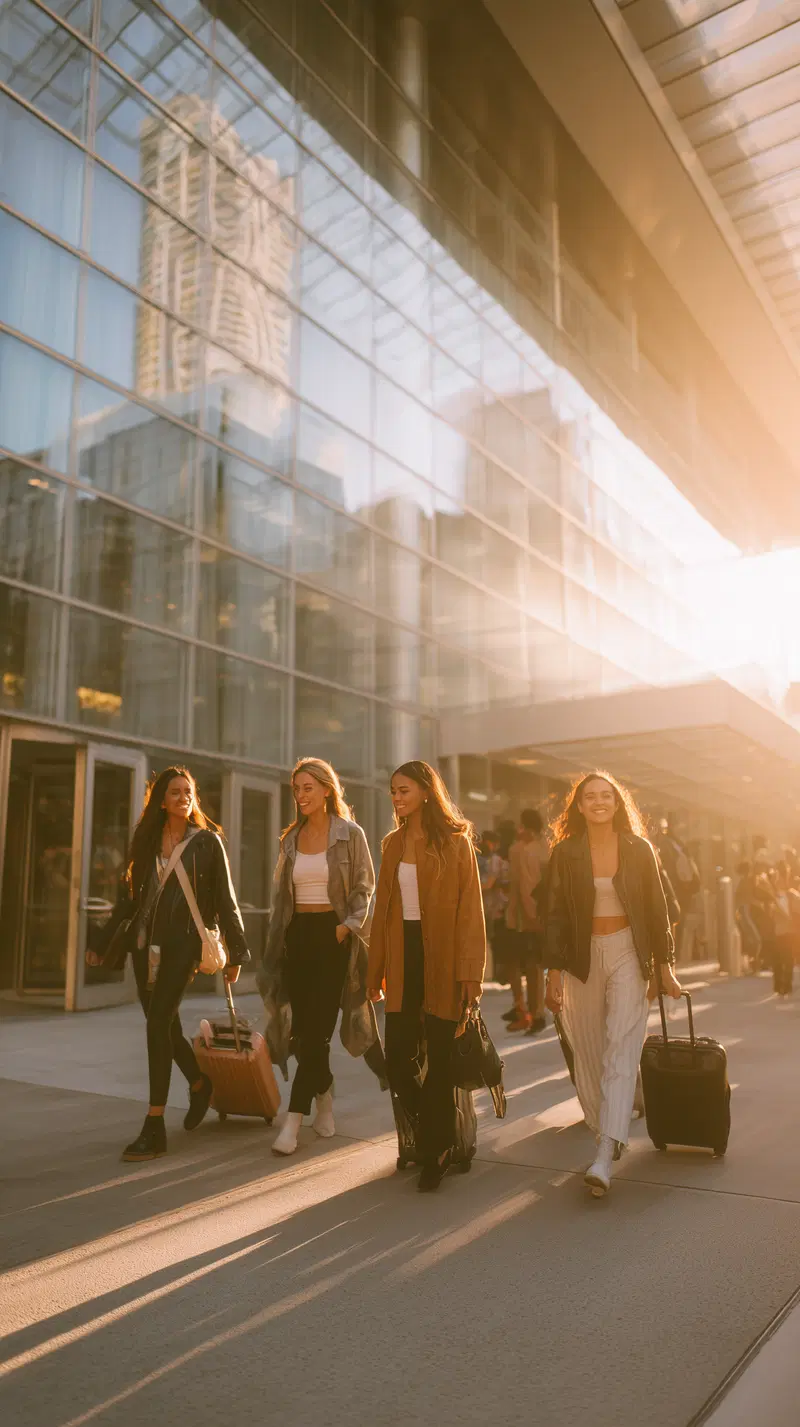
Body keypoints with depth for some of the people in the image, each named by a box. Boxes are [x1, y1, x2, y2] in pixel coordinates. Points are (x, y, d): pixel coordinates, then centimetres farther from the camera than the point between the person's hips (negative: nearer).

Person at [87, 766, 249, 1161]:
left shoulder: (207, 841, -1)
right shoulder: (146, 840, 9)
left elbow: (225, 899, 1)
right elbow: (128, 896, 15)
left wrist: (235, 952, 0)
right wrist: (102, 944, 15)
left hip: (182, 943, -4)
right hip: (145, 941, 5)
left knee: (158, 1023, -12)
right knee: (164, 1024, 12)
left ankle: (154, 1128, -4)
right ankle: (199, 1085, 38)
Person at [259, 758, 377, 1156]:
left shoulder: (350, 834, -3)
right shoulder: (290, 838, 11)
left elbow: (363, 888, -1)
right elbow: (280, 892, 14)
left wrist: (348, 926, -13)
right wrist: (276, 942, 10)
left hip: (332, 936, -4)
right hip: (297, 935, 4)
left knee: (316, 1026, -7)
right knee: (304, 1026, 6)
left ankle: (294, 1120, -4)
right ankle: (324, 1095, 29)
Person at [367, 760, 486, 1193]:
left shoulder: (456, 842, -4)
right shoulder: (393, 844, 11)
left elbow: (470, 908, -7)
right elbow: (383, 909, 12)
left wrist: (471, 971, -13)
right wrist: (376, 970, 9)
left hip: (442, 960, -4)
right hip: (403, 957, 4)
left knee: (439, 1058, 4)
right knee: (398, 1059, 2)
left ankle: (435, 1151, 22)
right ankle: (437, 1138, 27)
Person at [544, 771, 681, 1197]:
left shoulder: (638, 850, 0)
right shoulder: (565, 854, -1)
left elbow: (656, 909, 5)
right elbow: (555, 915, 0)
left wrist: (664, 966, 5)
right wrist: (553, 973, -4)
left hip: (628, 954, -1)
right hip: (582, 957, 1)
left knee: (620, 1050, -10)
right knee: (588, 1051, 6)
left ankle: (606, 1155, -14)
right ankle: (601, 1124, 25)